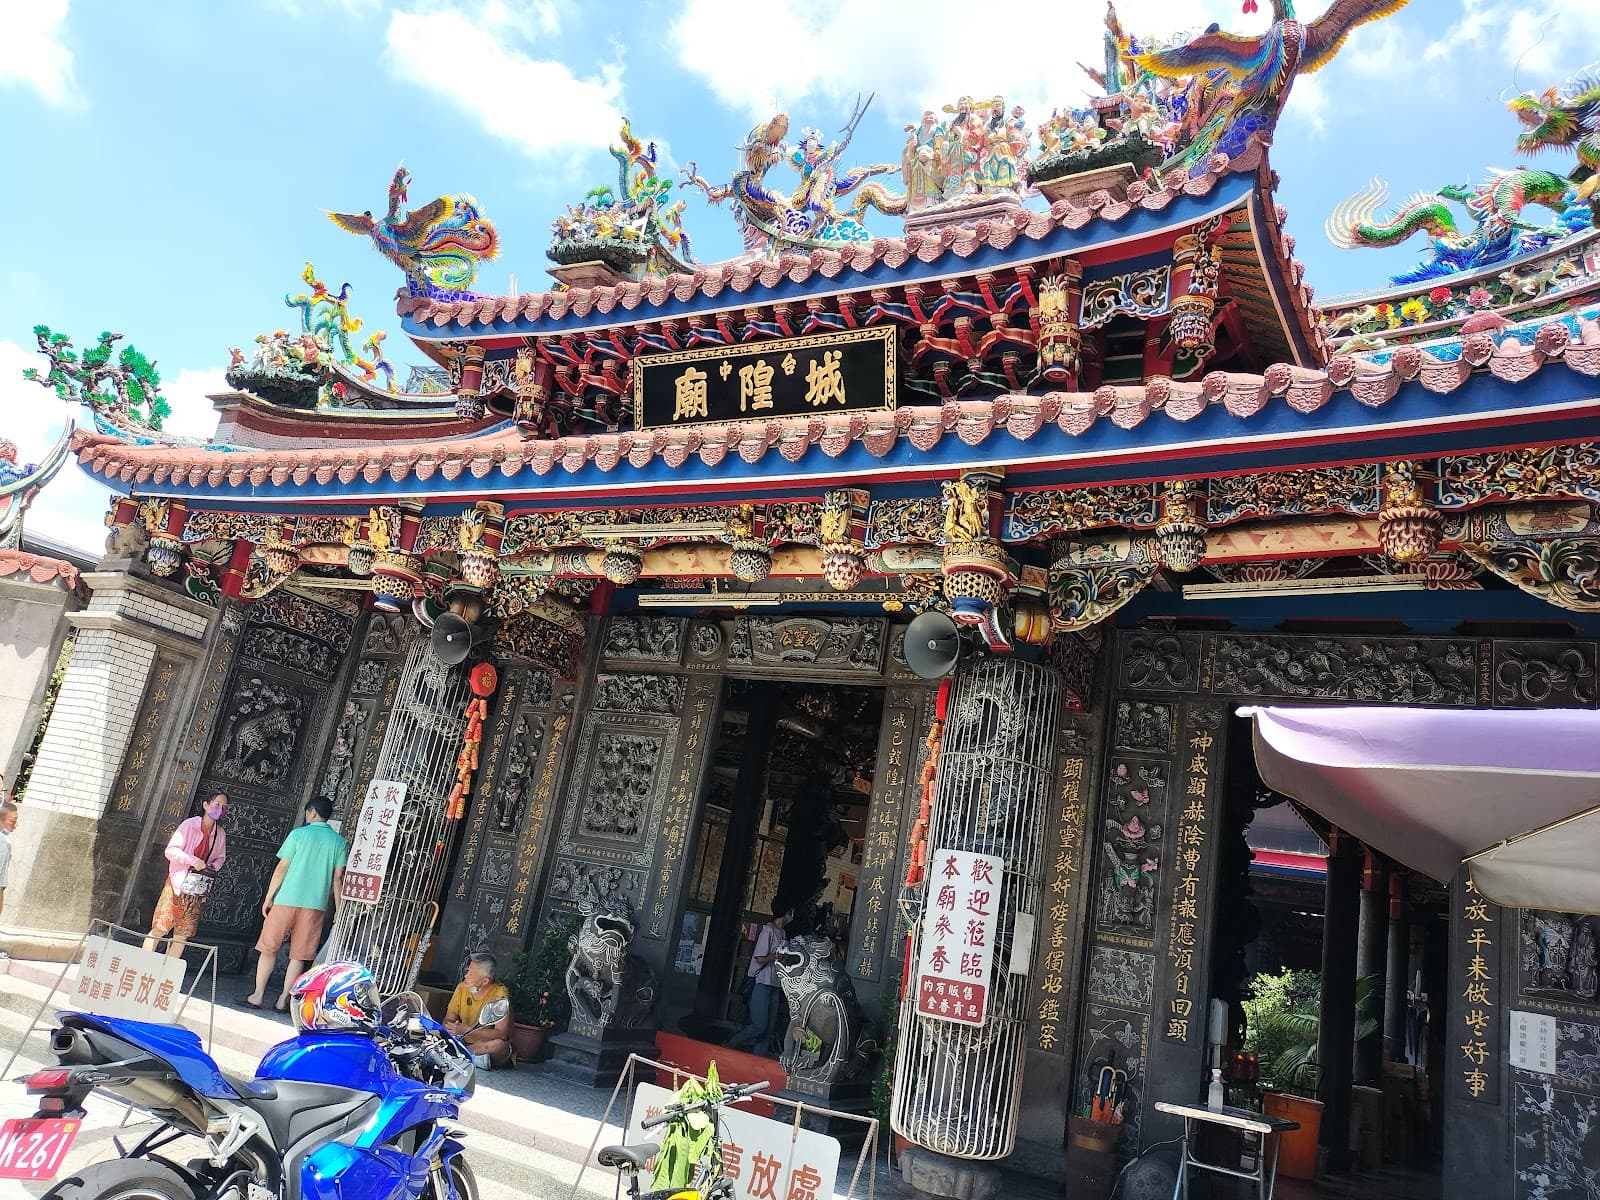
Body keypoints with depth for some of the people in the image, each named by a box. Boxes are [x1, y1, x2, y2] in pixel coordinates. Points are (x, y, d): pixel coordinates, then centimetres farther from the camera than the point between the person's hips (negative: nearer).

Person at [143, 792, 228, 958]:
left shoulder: (220, 834, 6)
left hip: (197, 890, 4)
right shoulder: (189, 825, -8)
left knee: (182, 935, 6)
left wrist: (214, 867, -3)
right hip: (177, 884, -4)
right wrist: (193, 861, -22)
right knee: (159, 928, -5)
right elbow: (171, 850, -10)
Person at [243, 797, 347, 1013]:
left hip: (287, 899, -2)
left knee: (269, 948, 9)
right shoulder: (339, 842, 5)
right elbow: (338, 878, 3)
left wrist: (268, 897, 3)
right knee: (299, 955, 8)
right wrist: (338, 910, 7)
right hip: (316, 904, 2)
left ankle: (257, 996, 11)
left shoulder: (299, 834, -2)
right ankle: (283, 1000, 8)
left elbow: (282, 868, -4)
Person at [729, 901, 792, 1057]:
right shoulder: (768, 929, -13)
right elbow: (761, 959, -17)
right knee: (759, 1026, -11)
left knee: (769, 1028, 5)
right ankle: (728, 1049, 4)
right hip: (761, 984, -9)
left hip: (774, 985, 9)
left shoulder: (782, 932, 14)